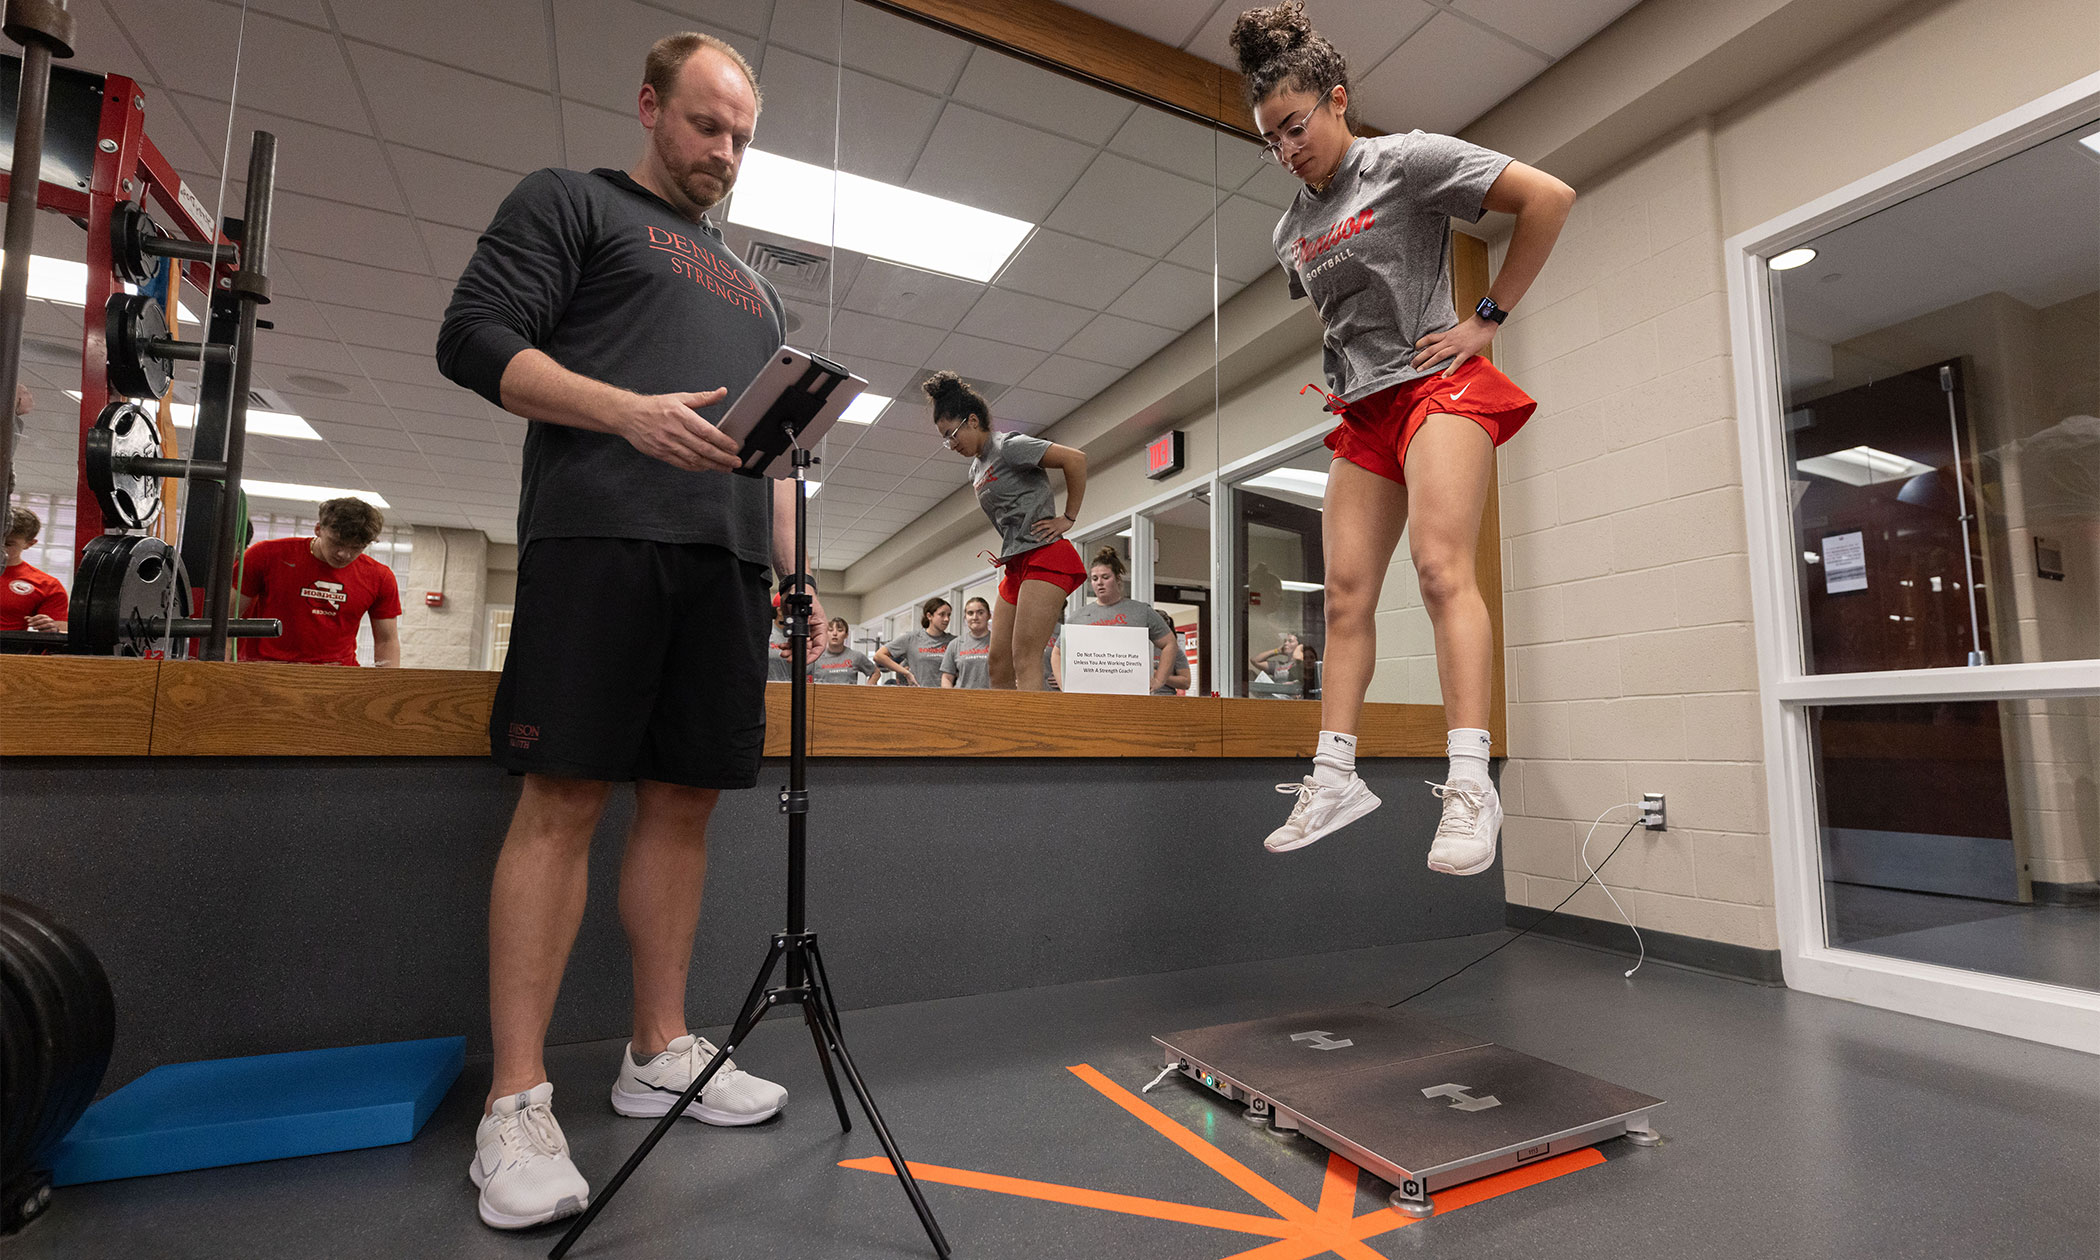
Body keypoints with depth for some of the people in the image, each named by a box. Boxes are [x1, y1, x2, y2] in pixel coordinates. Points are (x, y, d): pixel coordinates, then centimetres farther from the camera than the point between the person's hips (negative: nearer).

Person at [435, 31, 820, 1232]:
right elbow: (476, 339, 2)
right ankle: (518, 1101, 1)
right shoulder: (568, 202, 15)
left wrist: (792, 571, 13)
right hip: (602, 534, -5)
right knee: (565, 797, -8)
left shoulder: (754, 286, 31)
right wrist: (630, 412, -14)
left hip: (729, 557, 6)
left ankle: (661, 1054, 15)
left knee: (685, 796, 4)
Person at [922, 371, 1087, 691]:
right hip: (1015, 566, 9)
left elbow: (1075, 459, -14)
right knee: (998, 665, 1)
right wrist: (1006, 550, 14)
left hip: (1045, 556, -9)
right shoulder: (976, 469, 20)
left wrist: (1068, 518, -11)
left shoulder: (1009, 446, -6)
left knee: (1025, 661, -17)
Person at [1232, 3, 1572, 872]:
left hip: (1437, 385, -6)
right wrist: (1334, 377, 15)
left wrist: (1487, 318, -7)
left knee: (1440, 566, -22)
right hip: (1364, 412, 6)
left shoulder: (1407, 160, -1)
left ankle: (1469, 784, -20)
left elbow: (1548, 199, -4)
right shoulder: (1292, 229, 18)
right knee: (1346, 592, -2)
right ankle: (1335, 777, 1)